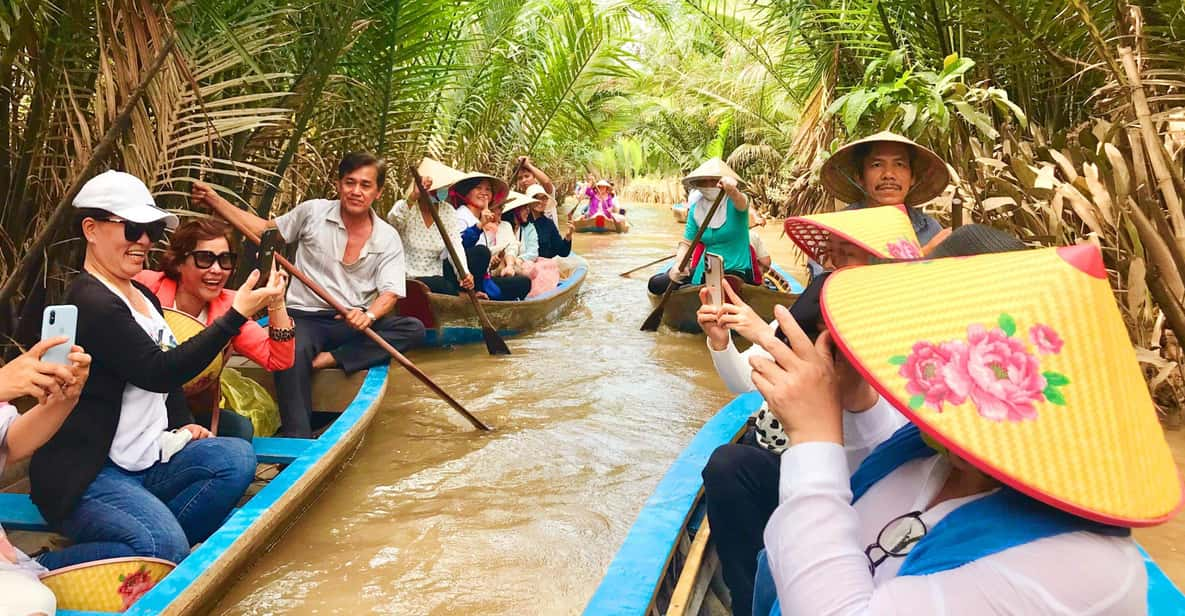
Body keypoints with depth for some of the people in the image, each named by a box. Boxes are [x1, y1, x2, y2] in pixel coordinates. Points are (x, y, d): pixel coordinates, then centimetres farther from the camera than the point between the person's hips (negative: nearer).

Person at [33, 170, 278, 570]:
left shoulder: (143, 297, 14)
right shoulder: (91, 303, -16)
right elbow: (156, 371, -24)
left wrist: (183, 424, 9)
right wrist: (236, 315, -27)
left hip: (145, 461, 9)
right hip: (85, 475, -9)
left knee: (236, 458, -15)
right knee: (164, 548, -28)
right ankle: (42, 569, -8)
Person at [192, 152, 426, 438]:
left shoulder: (388, 238, 2)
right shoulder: (313, 212, 2)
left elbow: (390, 292, -6)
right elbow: (263, 229, 13)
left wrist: (368, 315, -29)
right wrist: (214, 200, 4)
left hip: (352, 323, 2)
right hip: (304, 317, -2)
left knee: (413, 328, -22)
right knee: (292, 353, -36)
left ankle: (329, 359, -27)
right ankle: (297, 439, -33)